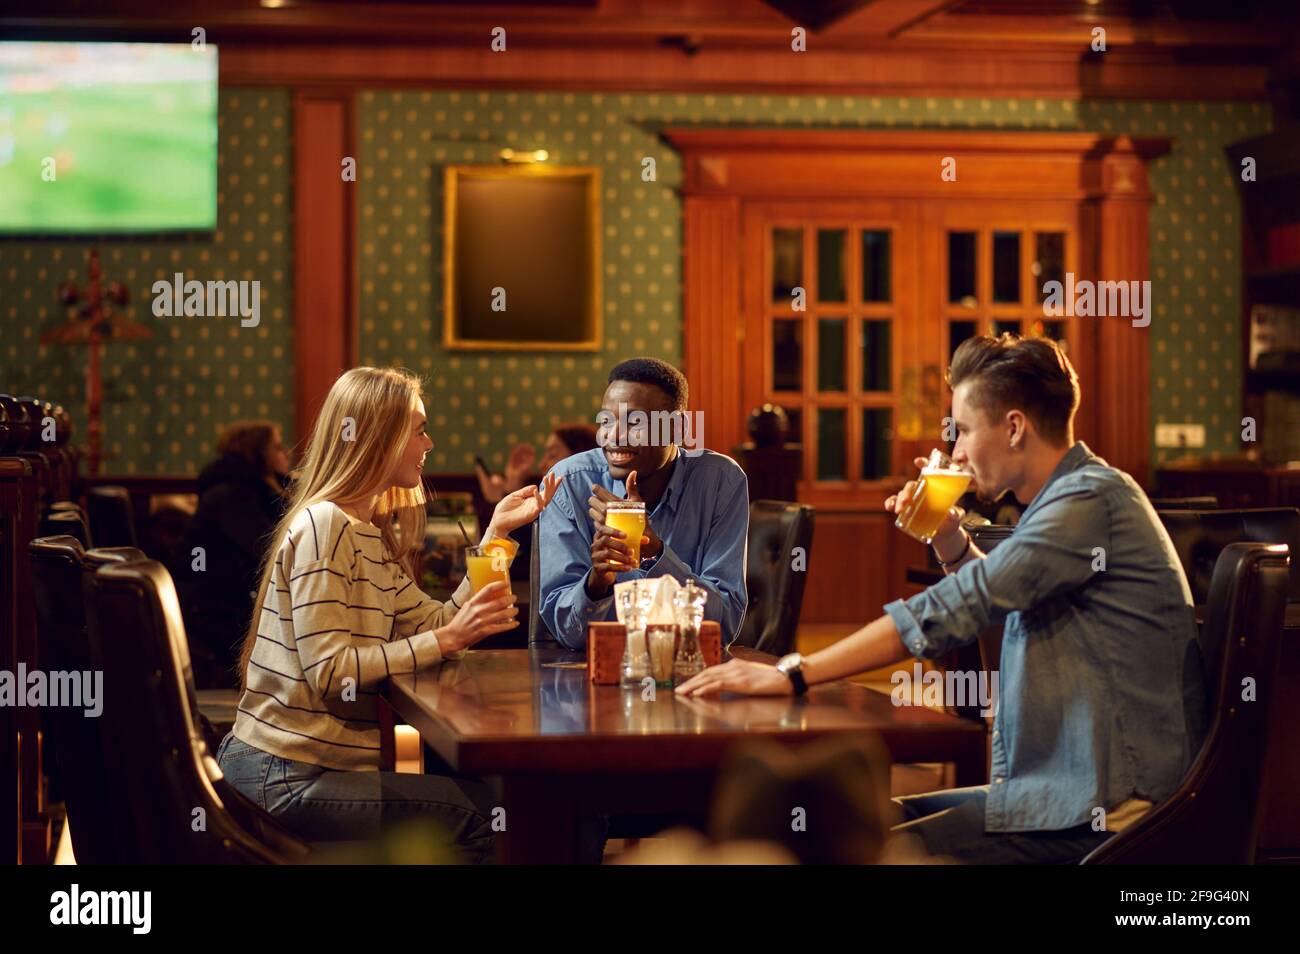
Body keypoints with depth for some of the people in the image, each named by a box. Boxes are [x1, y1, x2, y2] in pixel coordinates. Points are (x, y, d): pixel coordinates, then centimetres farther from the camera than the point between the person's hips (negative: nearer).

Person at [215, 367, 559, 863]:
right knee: (485, 813, -14)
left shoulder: (369, 533, 16)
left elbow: (432, 625, 6)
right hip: (283, 779, -10)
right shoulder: (323, 528, -14)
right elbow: (330, 673, -22)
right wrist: (447, 639, -22)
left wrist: (496, 532, 8)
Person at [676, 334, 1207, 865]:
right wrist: (950, 542, 13)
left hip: (1102, 813, -10)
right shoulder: (1077, 497, 16)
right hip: (1064, 788, 10)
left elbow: (950, 613, -22)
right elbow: (995, 606, 32)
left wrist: (793, 675, -22)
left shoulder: (1091, 500, -16)